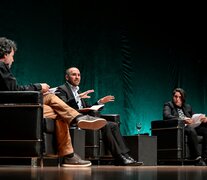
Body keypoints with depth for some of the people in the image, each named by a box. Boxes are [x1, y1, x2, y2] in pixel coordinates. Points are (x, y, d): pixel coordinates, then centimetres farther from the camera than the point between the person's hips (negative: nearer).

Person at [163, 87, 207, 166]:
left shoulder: (188, 107, 29)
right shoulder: (168, 105, 11)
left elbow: (194, 117, 22)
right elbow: (166, 116, -10)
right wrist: (183, 120, -25)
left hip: (191, 126, 6)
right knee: (191, 130, -38)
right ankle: (197, 159, -40)